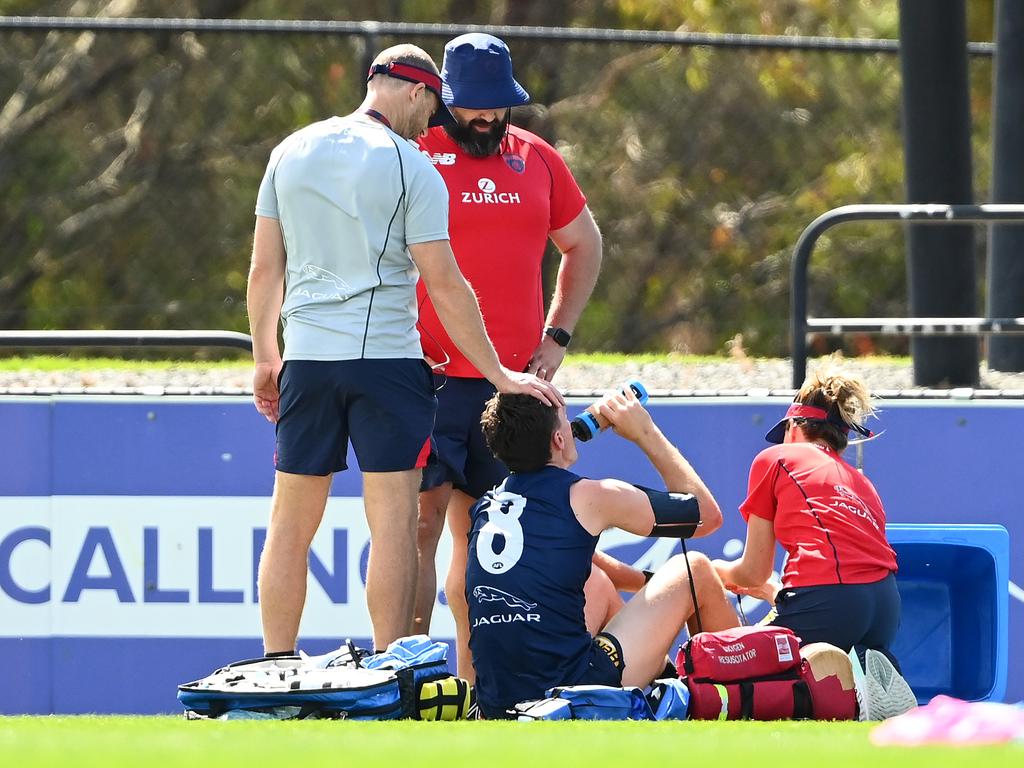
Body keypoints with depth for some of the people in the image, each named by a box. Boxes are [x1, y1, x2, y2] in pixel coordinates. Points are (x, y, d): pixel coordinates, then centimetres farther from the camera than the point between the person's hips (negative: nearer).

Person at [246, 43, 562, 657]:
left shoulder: (292, 152, 9)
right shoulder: (412, 168, -6)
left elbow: (265, 268, 12)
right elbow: (444, 286, -8)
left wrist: (266, 358, 22)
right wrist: (499, 375, -4)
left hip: (306, 357, 5)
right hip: (387, 354, -5)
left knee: (291, 525, 9)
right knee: (394, 520, -4)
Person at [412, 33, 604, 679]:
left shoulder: (536, 158, 11)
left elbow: (583, 246, 24)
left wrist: (557, 336, 13)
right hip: (432, 379, -5)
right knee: (421, 523, -11)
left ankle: (474, 681, 13)